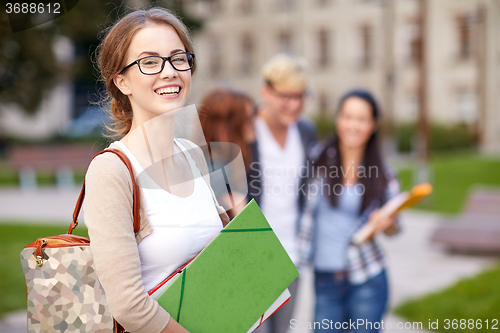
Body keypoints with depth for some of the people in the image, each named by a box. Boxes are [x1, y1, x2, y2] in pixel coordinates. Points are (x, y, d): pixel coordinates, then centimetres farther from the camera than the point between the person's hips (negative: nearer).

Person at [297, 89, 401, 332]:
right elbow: (308, 211, 3)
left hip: (367, 280, 0)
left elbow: (393, 229, 7)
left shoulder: (382, 174, -1)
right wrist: (300, 260, 1)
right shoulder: (319, 157, -3)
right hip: (325, 278, 0)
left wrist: (386, 223, -13)